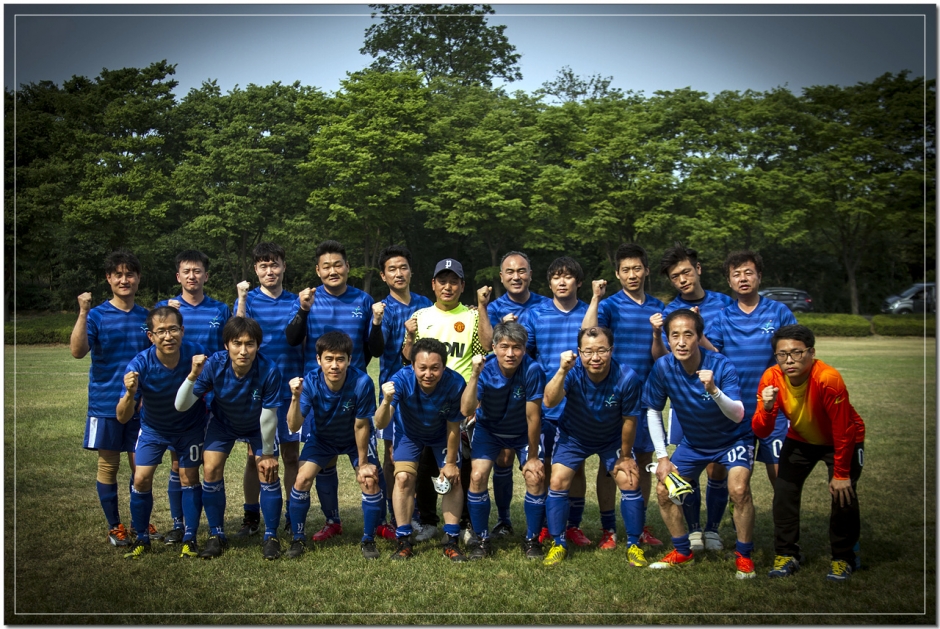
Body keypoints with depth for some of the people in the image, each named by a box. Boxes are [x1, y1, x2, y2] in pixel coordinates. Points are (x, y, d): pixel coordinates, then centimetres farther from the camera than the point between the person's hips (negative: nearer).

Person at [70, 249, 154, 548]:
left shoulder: (147, 317, 5)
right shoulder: (96, 315, -4)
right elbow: (77, 351, -21)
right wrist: (82, 313, -28)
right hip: (106, 404, -2)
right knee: (108, 465, 6)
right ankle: (114, 526, 20)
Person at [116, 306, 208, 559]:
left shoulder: (196, 353, -30)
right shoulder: (140, 365, -31)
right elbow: (122, 417, -33)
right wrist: (130, 394, -48)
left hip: (190, 426, 0)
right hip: (153, 427, 1)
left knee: (189, 478, -2)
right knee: (141, 479, -5)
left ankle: (190, 539, 13)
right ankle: (141, 539, 16)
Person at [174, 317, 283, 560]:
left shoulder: (269, 370, -37)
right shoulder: (214, 365, -33)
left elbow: (268, 415, -25)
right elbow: (181, 405, -33)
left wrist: (268, 453, -15)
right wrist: (193, 376, -50)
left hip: (259, 425, -1)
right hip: (223, 422, 2)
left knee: (268, 473, -10)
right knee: (211, 469, -10)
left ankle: (271, 537, 9)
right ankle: (216, 535, 9)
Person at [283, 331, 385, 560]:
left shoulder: (362, 382, -35)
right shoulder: (310, 383, -31)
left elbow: (361, 425, -24)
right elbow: (294, 426, -35)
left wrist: (363, 463, -14)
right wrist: (296, 398, -52)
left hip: (355, 438, -1)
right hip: (320, 437, 1)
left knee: (370, 480, -14)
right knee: (302, 479, -12)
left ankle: (368, 540, 8)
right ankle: (297, 539, 8)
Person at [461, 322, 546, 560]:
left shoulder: (532, 370, -30)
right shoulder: (485, 369, -26)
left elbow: (533, 417, -22)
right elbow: (466, 410, -37)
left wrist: (533, 457, -15)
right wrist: (475, 375, -46)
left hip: (524, 432, 0)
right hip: (489, 429, 1)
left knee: (536, 477, -15)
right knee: (477, 476, -16)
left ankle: (532, 540, 7)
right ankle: (482, 540, 3)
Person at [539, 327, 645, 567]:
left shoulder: (627, 378, -31)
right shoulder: (572, 370, -31)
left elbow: (629, 420, -16)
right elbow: (550, 402, -44)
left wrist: (625, 456, -5)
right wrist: (562, 371, -58)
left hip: (612, 439, 0)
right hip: (573, 436, 0)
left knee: (630, 482, -7)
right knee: (558, 482, -10)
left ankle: (634, 545, 13)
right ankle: (558, 544, 8)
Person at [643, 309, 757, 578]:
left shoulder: (721, 366, -29)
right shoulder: (663, 367, -20)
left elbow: (737, 415, -36)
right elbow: (653, 411, -7)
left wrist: (713, 390, -54)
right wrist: (662, 457, -8)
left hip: (733, 438, -4)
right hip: (692, 442, 4)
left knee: (739, 490, -25)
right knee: (664, 490, -2)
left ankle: (743, 556, -1)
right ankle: (682, 552, 21)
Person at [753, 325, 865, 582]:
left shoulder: (828, 379, -36)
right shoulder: (772, 378, -23)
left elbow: (844, 431, -25)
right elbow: (760, 432, -21)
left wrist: (841, 474, -18)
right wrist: (767, 408, -41)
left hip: (843, 441, -3)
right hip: (800, 439, 4)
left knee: (843, 493, -15)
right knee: (784, 491, -7)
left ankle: (844, 558, 6)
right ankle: (786, 554, 9)